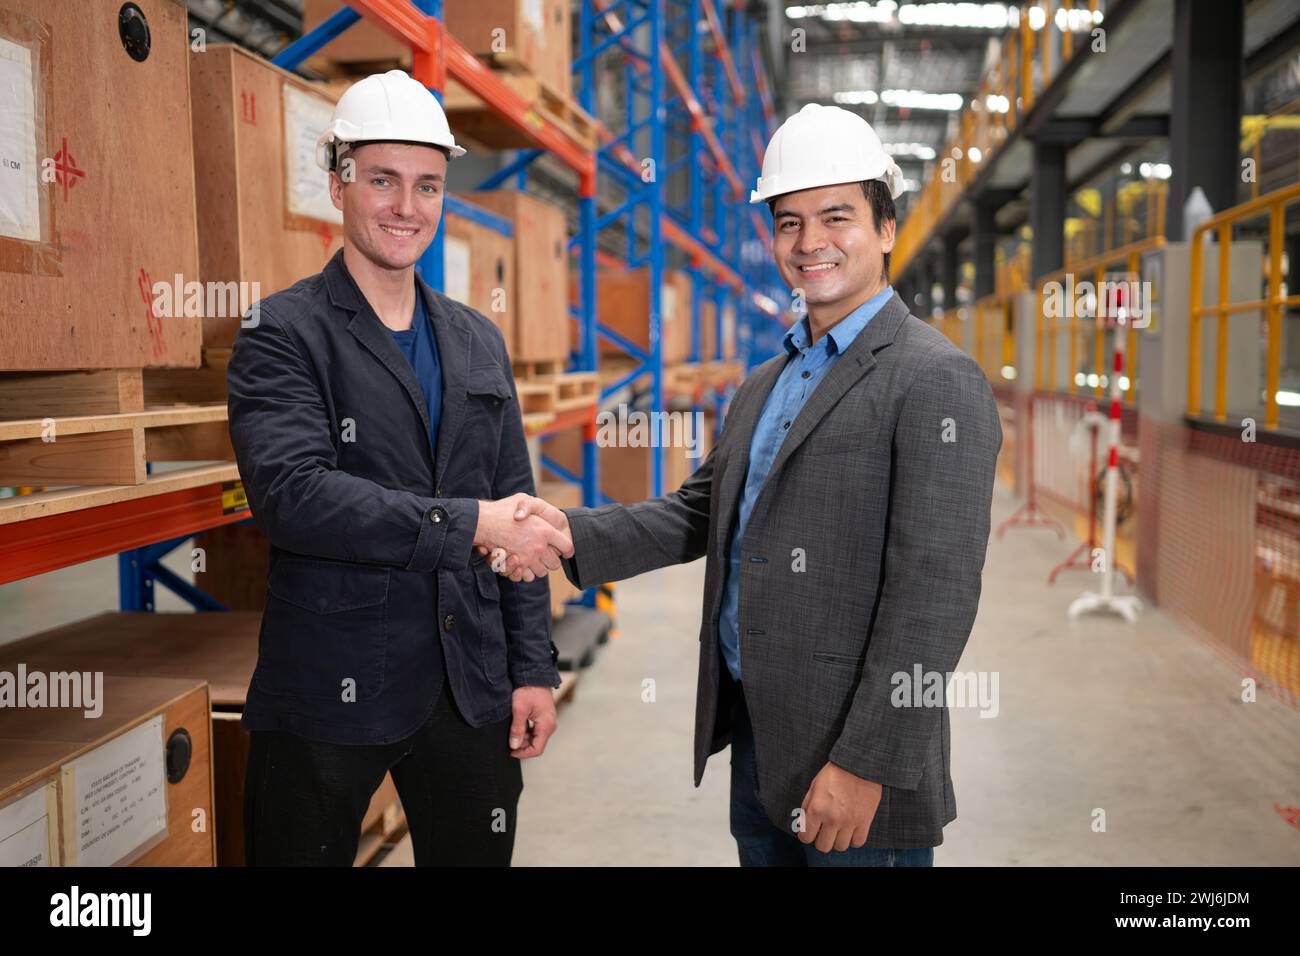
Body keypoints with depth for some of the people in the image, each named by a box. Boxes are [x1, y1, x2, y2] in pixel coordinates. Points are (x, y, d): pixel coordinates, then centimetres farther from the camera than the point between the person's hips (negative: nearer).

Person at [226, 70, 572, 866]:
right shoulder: (284, 333, -5)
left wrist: (533, 667, 6)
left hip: (474, 691, 5)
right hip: (329, 694, -4)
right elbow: (291, 494, -20)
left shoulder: (479, 342, 10)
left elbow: (516, 510, 10)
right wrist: (469, 525, -22)